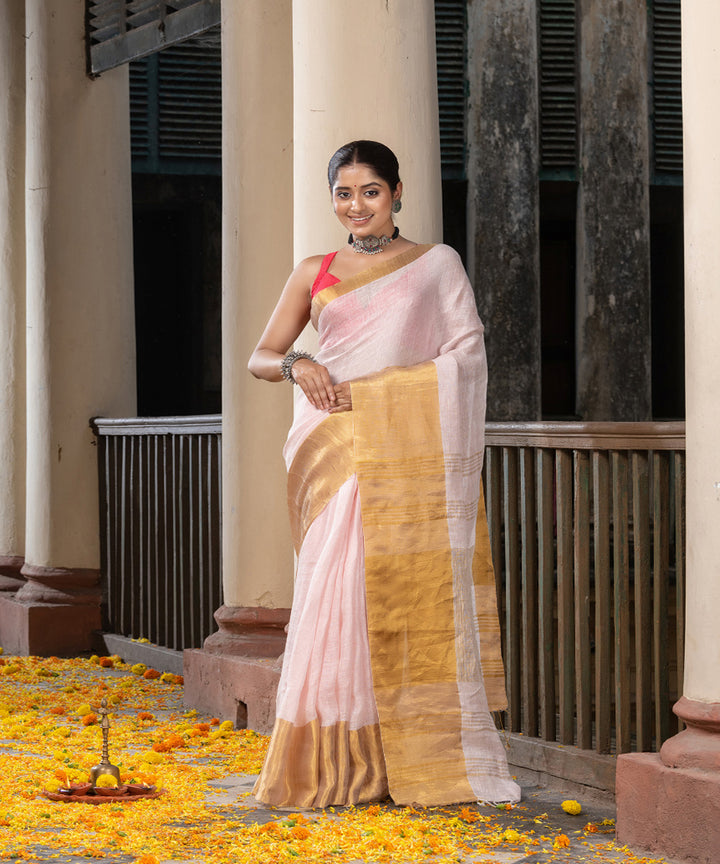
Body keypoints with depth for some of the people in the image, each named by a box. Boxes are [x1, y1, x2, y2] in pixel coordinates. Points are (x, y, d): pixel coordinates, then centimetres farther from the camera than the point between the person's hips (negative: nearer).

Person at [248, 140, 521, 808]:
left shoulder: (437, 264, 10)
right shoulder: (313, 272, 17)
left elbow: (466, 354, 2)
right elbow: (260, 357, 16)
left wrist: (377, 391, -10)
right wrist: (297, 365, -7)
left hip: (409, 450, -2)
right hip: (333, 447, 2)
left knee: (414, 591, -7)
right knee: (335, 593, -3)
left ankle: (424, 765, -2)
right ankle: (338, 769, 1)